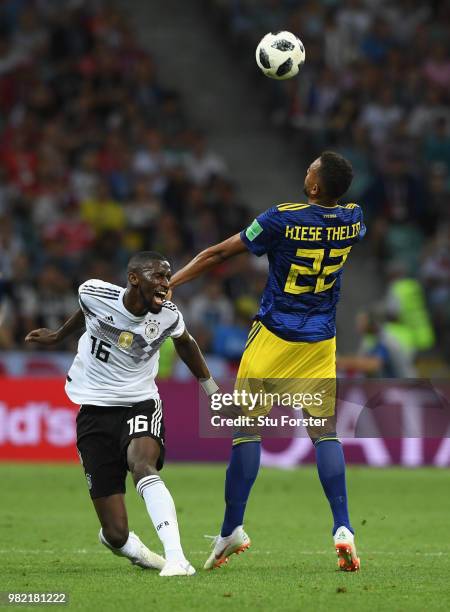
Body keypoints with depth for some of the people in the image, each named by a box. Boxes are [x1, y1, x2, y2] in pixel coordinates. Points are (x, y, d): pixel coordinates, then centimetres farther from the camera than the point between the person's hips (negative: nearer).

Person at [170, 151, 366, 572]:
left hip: (274, 337, -4)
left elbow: (219, 253, -11)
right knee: (325, 431, 5)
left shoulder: (283, 220, -16)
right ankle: (342, 528, -7)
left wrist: (170, 284, -6)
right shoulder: (352, 221, -3)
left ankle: (232, 528, 4)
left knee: (247, 426, 3)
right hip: (320, 343, 4)